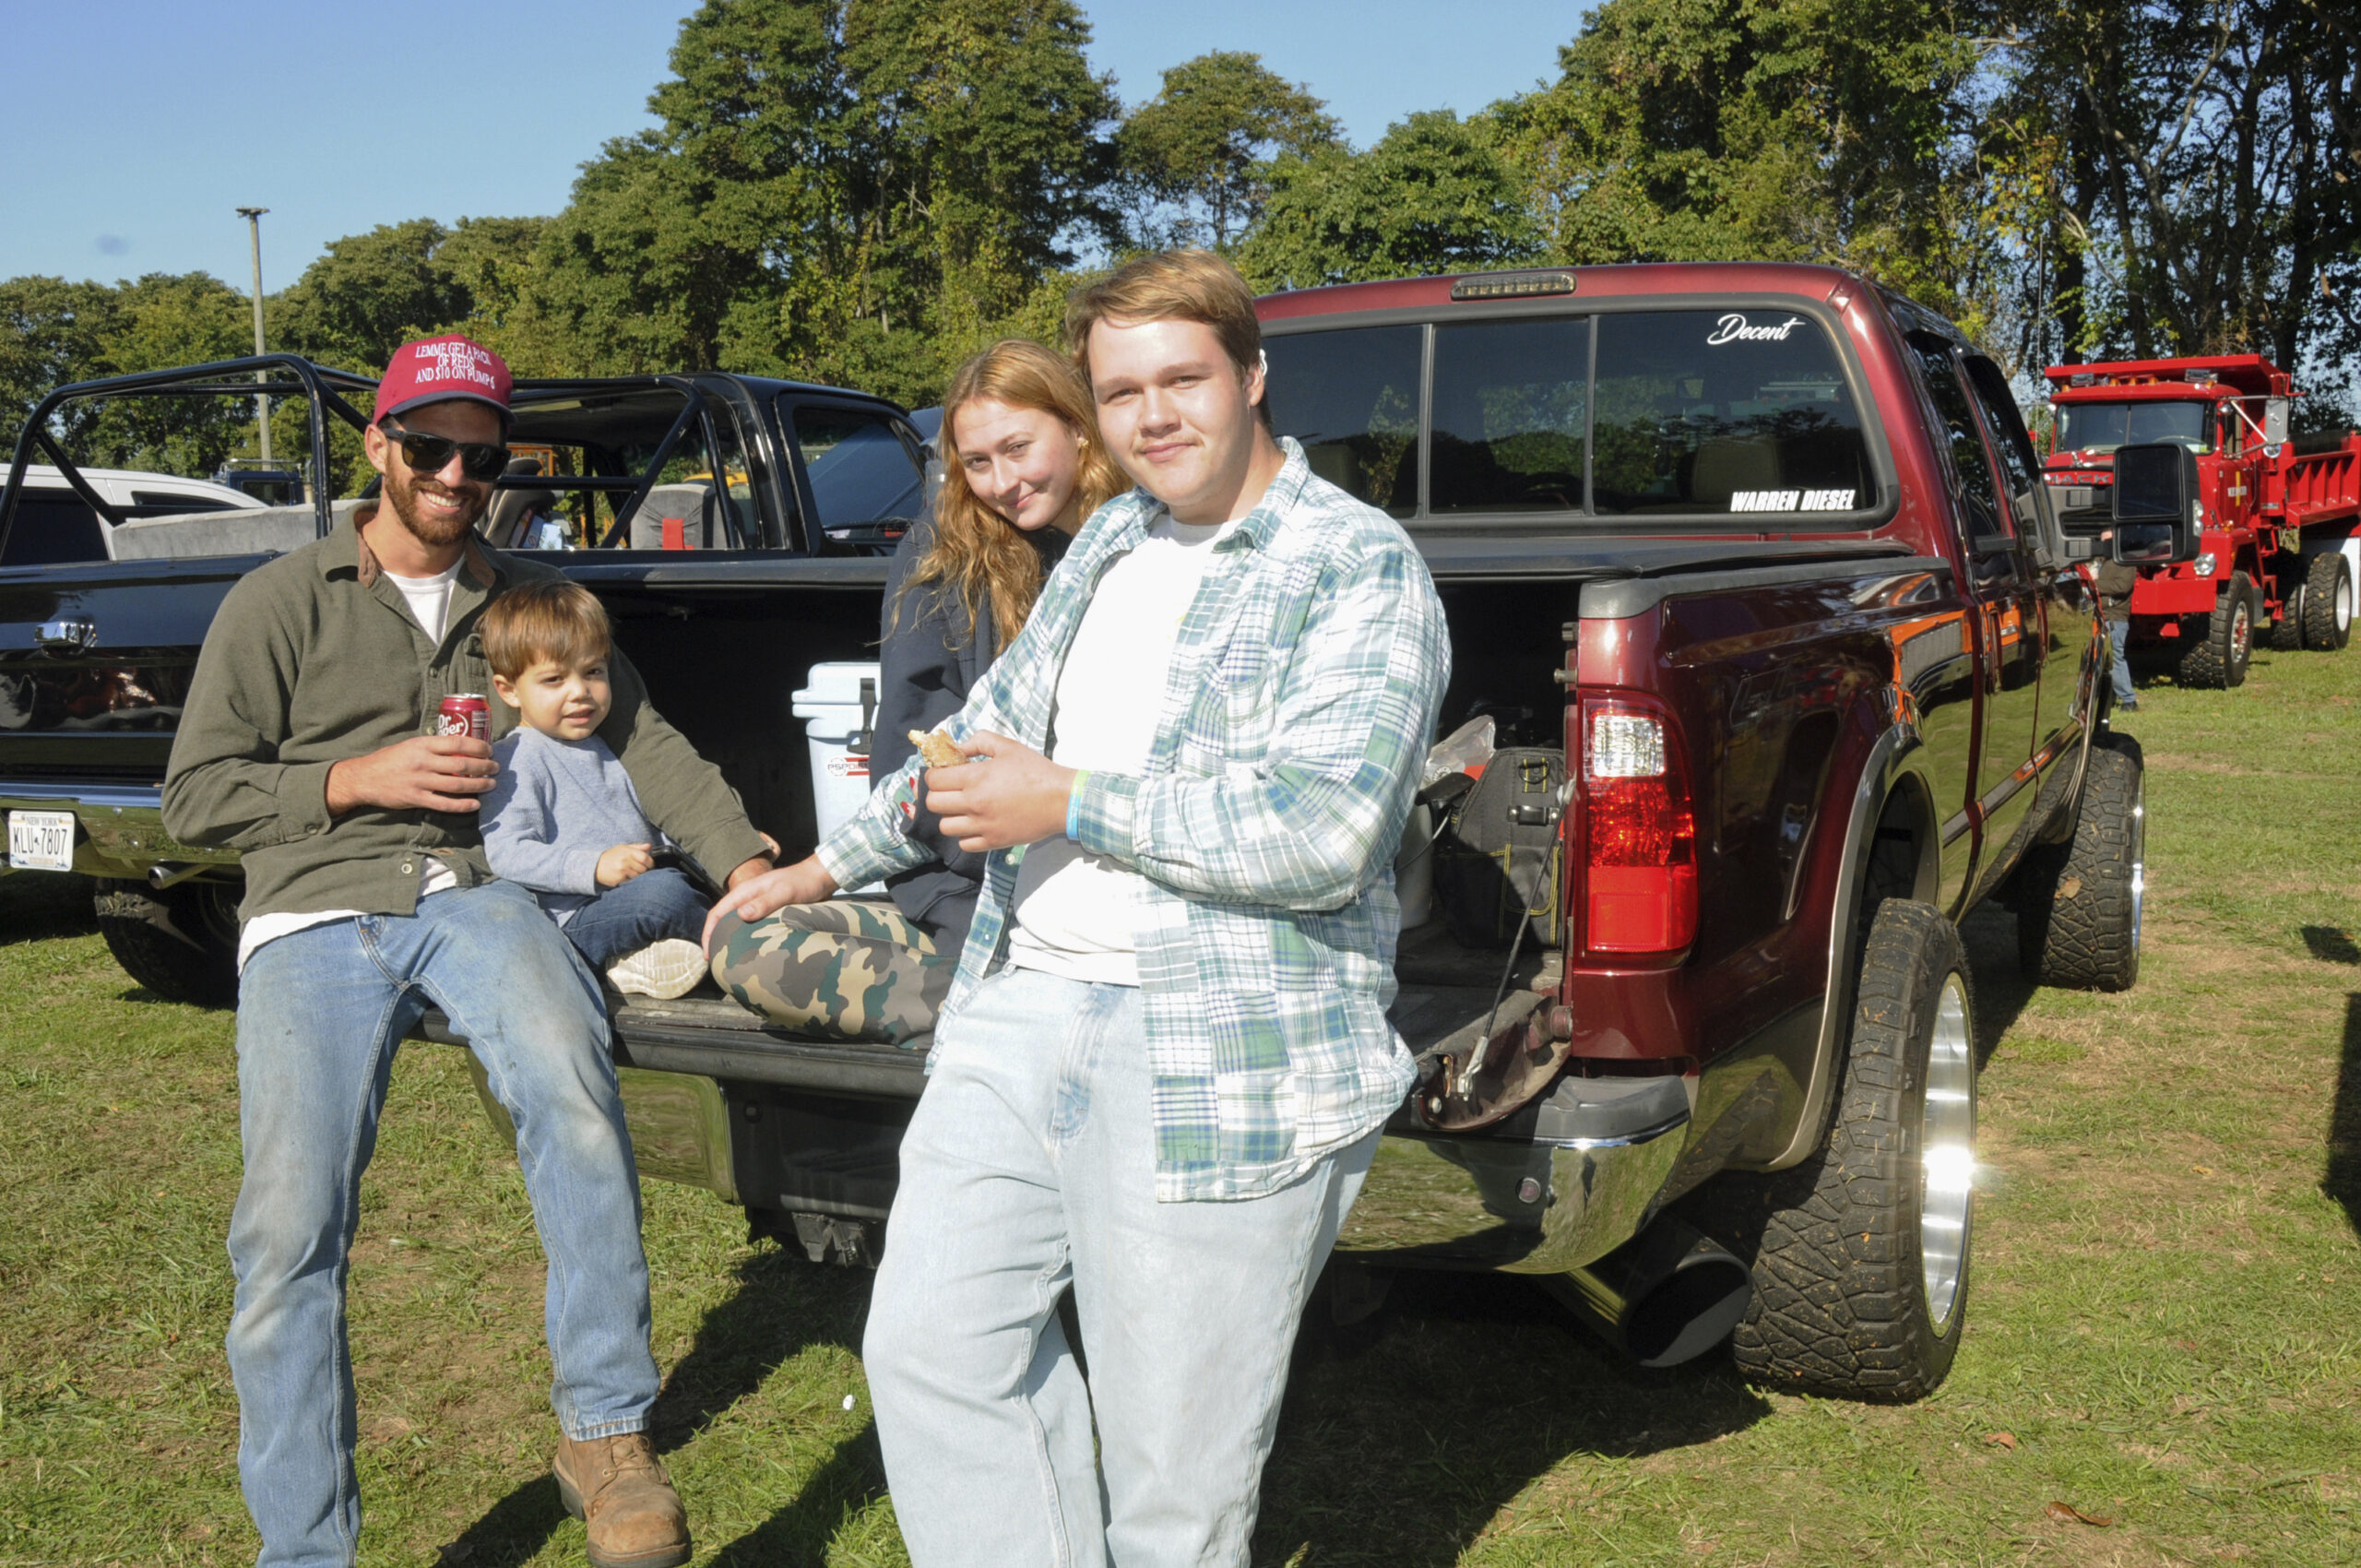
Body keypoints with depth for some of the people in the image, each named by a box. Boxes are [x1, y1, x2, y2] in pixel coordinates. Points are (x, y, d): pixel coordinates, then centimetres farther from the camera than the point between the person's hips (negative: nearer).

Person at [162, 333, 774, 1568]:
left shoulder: (524, 597, 16)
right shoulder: (280, 602, 8)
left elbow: (640, 738, 11)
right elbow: (197, 794, 6)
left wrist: (744, 860, -2)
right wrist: (362, 779, -7)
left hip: (470, 891, 1)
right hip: (315, 915, 0)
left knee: (567, 1071, -33)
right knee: (289, 1230, -14)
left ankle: (606, 1433, -25)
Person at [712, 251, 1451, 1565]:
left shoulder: (1360, 571, -7)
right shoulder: (1109, 543, 17)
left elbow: (1323, 830, -20)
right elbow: (990, 724, 30)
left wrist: (1066, 804, -15)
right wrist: (836, 861, 35)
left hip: (1220, 1062, -7)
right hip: (1023, 1012, 7)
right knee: (932, 1343, 7)